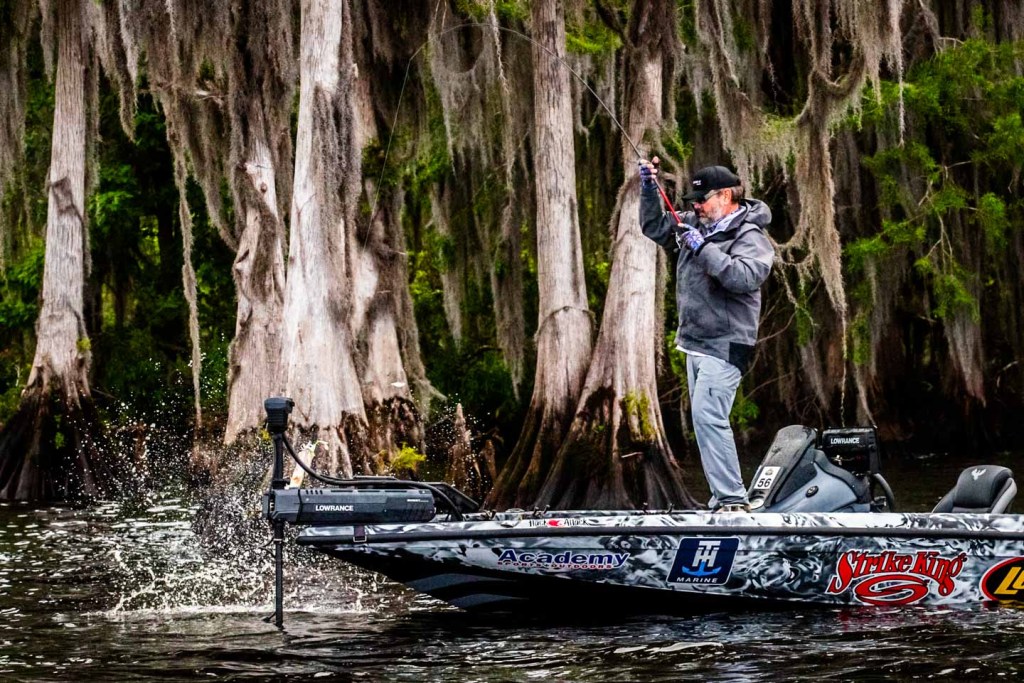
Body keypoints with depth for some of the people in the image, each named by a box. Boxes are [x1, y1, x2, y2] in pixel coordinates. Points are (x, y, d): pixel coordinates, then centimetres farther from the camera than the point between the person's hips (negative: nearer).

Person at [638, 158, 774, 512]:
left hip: (724, 346, -9)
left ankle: (732, 499, -20)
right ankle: (724, 498, 15)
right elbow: (655, 227, 23)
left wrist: (703, 248, -28)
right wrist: (649, 189, 10)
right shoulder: (697, 224, 11)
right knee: (705, 419, 10)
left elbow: (745, 277, -31)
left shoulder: (750, 238, -13)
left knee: (707, 415, -20)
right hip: (695, 343, 9)